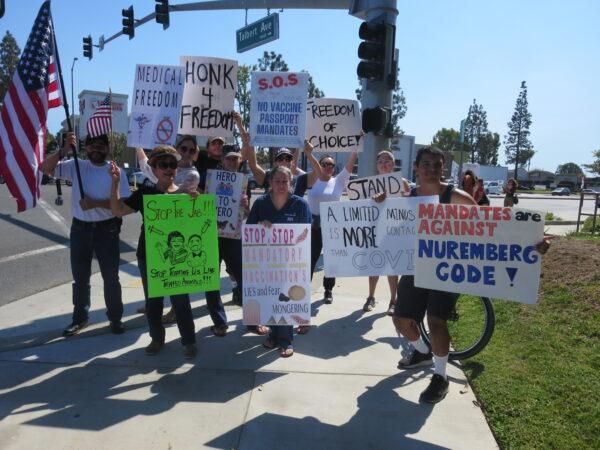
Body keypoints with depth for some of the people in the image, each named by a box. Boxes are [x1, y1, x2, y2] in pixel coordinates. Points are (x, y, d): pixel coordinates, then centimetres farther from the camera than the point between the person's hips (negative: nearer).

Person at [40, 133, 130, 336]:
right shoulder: (76, 166, 4)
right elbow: (45, 168, -3)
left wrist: (95, 203, -20)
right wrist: (63, 150, -15)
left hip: (106, 229, -3)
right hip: (79, 229, 3)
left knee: (111, 277, 6)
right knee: (80, 277, 14)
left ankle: (115, 318, 21)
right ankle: (79, 318, 30)